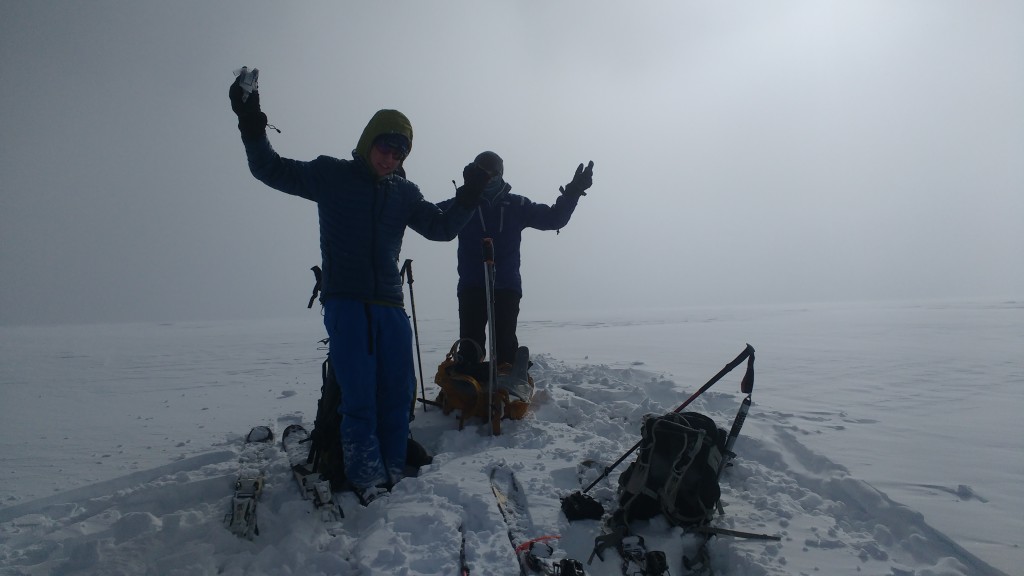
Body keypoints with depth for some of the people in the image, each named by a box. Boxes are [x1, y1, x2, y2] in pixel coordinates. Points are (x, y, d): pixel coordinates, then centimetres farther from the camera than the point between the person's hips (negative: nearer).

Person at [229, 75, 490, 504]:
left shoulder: (405, 193, 12)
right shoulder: (332, 175, 3)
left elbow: (442, 227, 13)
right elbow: (272, 170, 6)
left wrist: (468, 197, -2)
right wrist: (253, 129, -9)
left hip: (390, 306, 4)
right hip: (345, 303, -4)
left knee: (397, 395, 3)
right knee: (359, 396, -9)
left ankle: (393, 477, 15)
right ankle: (367, 483, 1)